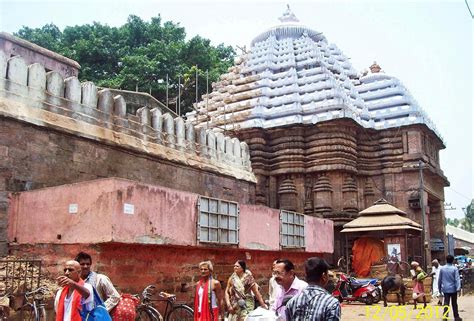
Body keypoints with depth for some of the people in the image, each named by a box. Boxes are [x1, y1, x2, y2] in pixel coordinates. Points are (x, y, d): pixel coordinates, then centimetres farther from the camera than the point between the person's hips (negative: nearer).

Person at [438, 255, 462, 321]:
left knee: (446, 303, 3)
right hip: (453, 289, -2)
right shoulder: (454, 268, -8)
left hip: (445, 289, 2)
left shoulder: (442, 268, 2)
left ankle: (445, 315, -7)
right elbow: (457, 279, -16)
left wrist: (439, 288, 17)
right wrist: (458, 287, -20)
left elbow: (439, 279, 8)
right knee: (454, 303, 10)